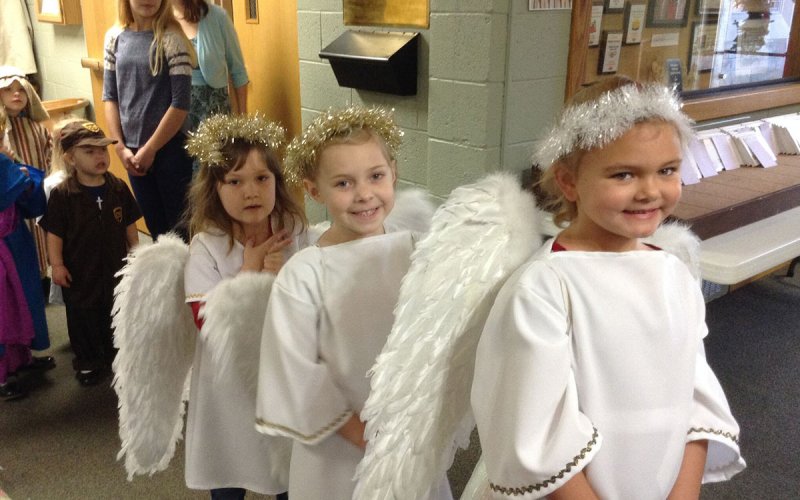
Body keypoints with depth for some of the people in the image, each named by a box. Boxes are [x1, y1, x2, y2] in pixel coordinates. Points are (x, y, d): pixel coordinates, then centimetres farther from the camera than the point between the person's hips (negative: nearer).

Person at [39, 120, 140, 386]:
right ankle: (87, 361, 30)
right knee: (83, 318, 12)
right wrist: (57, 265, -12)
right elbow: (54, 233, -11)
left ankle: (116, 354, 39)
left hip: (116, 267, 3)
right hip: (80, 272, -3)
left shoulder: (118, 188, -5)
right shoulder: (61, 195, -15)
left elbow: (129, 225, 4)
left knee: (116, 314, 18)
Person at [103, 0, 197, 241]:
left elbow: (181, 103, -14)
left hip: (169, 147, -5)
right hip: (132, 149, 5)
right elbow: (110, 96, 8)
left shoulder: (171, 38, -11)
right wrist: (121, 146, -1)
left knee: (180, 225, 5)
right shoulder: (114, 37, 4)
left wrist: (150, 149, -11)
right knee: (155, 225, 16)